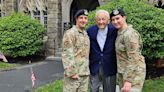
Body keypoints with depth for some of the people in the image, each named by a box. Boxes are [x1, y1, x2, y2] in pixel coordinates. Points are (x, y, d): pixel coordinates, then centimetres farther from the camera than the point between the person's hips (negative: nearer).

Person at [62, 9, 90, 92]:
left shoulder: (86, 34, 14)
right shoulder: (70, 33, -9)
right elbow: (67, 54, -15)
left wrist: (87, 70, 15)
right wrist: (72, 72, -18)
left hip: (85, 74, 7)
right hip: (74, 74, -7)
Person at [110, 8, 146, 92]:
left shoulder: (129, 34, -18)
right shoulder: (120, 33, 9)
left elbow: (133, 59, -21)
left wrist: (128, 80, -24)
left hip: (133, 73, -8)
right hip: (122, 72, 9)